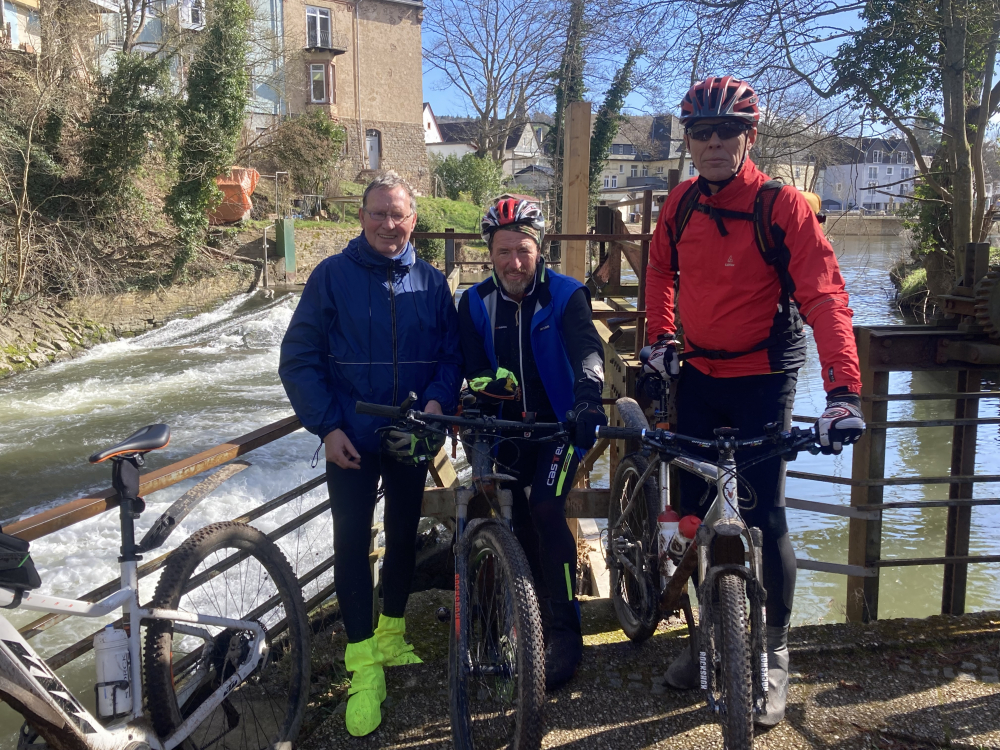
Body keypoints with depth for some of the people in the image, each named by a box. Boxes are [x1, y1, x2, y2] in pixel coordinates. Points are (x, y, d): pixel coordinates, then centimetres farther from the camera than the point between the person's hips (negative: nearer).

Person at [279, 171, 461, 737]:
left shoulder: (432, 282, 2)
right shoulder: (332, 276, -6)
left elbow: (452, 354, 4)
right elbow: (299, 358, -6)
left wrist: (437, 402, -15)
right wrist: (327, 426, -13)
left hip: (411, 438, 3)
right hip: (351, 440, -3)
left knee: (404, 538, 14)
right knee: (352, 544, -2)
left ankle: (391, 635, 35)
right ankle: (366, 669, 9)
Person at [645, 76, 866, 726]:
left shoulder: (783, 206, -15)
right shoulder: (682, 203, 1)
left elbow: (825, 297, -23)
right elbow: (661, 269, 20)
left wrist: (843, 391, -33)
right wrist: (661, 339, 13)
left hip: (762, 379, -5)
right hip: (698, 375, 5)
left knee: (764, 515, -4)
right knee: (695, 508, 8)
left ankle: (776, 654, 17)